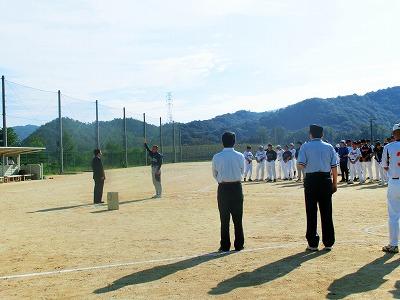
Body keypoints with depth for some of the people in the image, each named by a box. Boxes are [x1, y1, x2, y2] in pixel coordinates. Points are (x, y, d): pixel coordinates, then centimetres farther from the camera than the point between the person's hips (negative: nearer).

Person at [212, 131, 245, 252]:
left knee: (224, 219, 6)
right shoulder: (240, 156, -6)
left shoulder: (216, 157, -7)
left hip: (223, 188, -1)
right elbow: (242, 171, 9)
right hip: (237, 188, 1)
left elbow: (215, 174, 5)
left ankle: (225, 246, 9)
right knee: (238, 218, 9)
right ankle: (239, 245, 15)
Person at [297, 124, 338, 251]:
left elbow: (301, 165, -10)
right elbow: (334, 166, 1)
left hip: (311, 180, -2)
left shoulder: (305, 147, -2)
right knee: (327, 212, 7)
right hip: (326, 180, 2)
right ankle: (328, 243, 12)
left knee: (311, 212, 4)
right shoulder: (329, 147, 5)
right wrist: (335, 183, 8)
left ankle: (313, 243, 6)